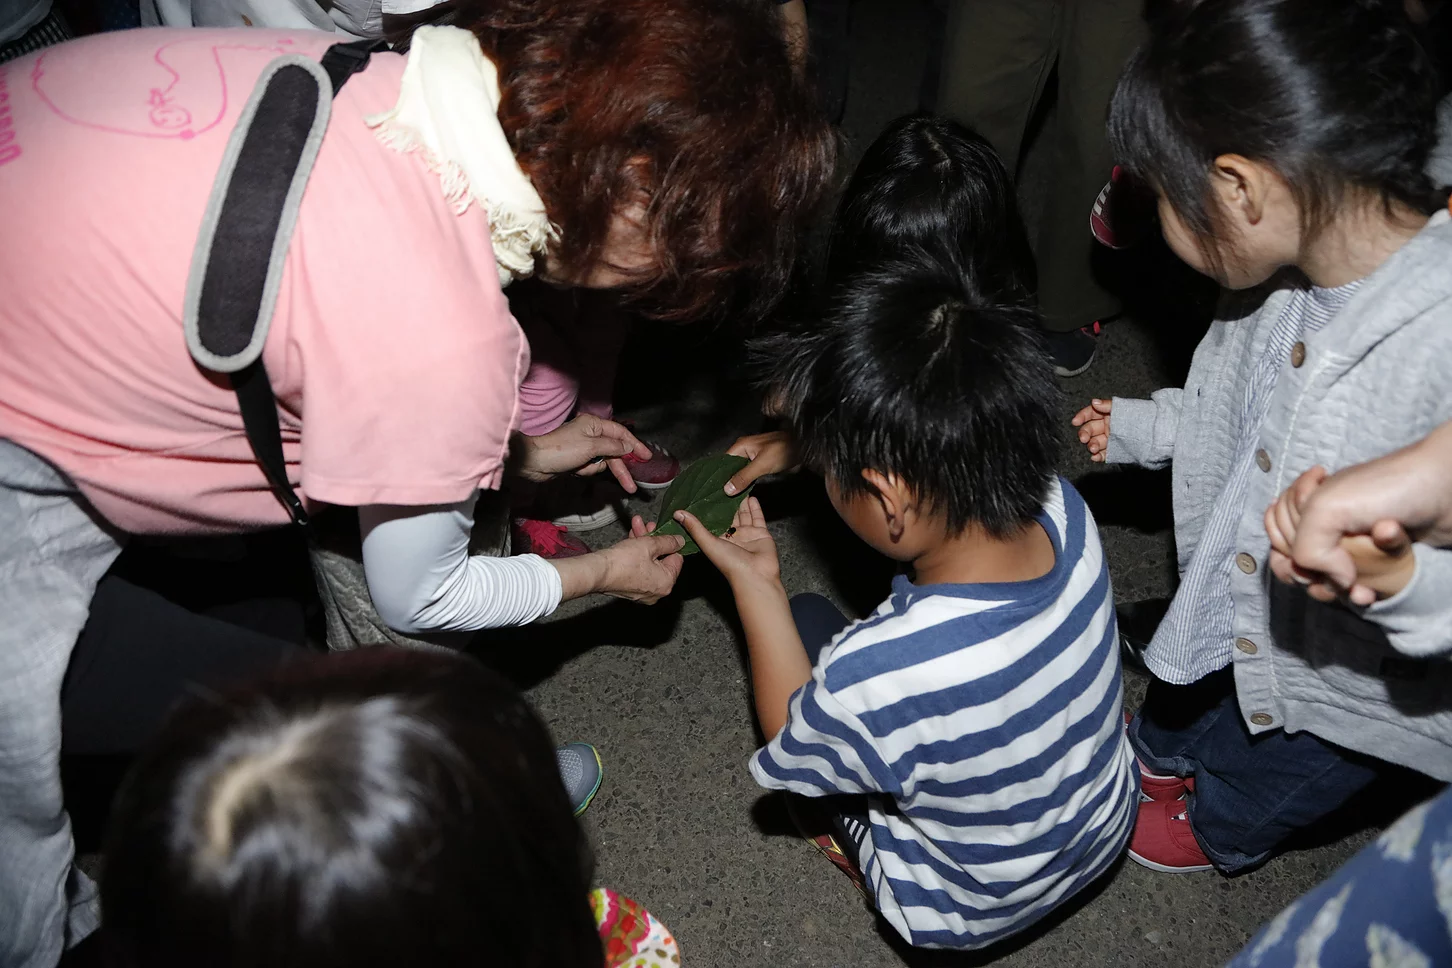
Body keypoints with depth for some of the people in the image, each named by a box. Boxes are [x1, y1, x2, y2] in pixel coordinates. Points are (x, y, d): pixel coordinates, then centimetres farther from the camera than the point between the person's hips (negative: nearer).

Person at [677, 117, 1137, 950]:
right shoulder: (1064, 513, -28)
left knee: (810, 617, 7)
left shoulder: (873, 680, -44)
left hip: (967, 915, -4)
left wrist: (754, 583, -9)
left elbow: (792, 749, -17)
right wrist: (821, 432, 1)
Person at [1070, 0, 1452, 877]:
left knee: (1253, 788, 27)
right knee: (1188, 686, 35)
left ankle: (1215, 835, 62)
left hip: (1348, 690, -6)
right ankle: (1161, 755, 70)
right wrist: (1147, 430, 15)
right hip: (1241, 595, 6)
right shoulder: (1299, 266, -15)